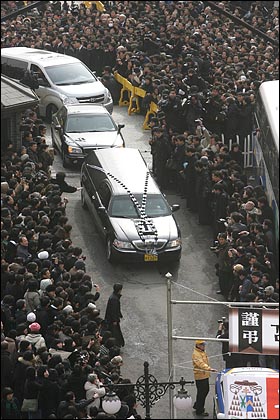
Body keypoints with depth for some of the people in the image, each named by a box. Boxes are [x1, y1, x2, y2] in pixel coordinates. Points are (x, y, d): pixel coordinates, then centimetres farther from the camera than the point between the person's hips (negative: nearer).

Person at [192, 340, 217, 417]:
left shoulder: (203, 352, 13)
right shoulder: (196, 354, -20)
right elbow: (201, 364, -34)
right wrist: (209, 369, -46)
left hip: (205, 375, 10)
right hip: (200, 376, -10)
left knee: (206, 390, 21)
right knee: (201, 393, -3)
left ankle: (197, 405, 38)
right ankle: (199, 411, 6)